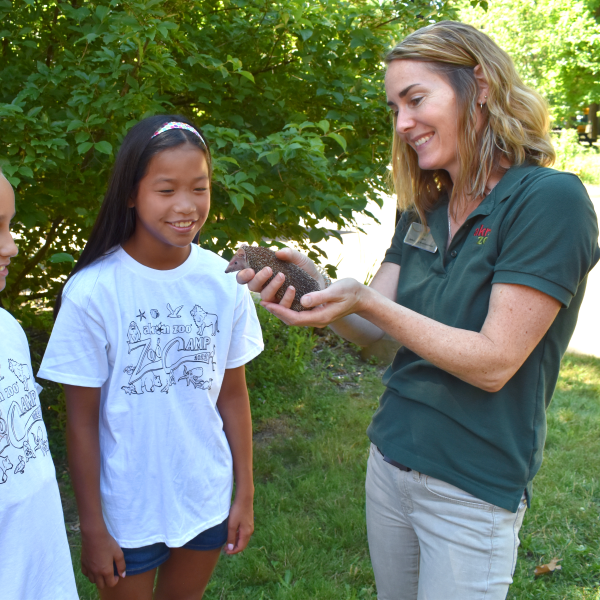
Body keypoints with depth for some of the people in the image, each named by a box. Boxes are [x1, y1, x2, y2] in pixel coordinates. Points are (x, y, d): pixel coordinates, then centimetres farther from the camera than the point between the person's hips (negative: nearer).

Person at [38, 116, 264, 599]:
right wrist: (92, 529, -6)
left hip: (208, 501, 3)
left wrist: (245, 495, 4)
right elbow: (82, 421, -12)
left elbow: (232, 394, 0)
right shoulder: (93, 292, -19)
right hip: (128, 513, -3)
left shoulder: (224, 282, -8)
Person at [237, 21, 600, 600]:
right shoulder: (422, 211, 6)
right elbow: (369, 329, 2)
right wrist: (312, 282, -17)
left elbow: (494, 363, -21)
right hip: (389, 460, 7)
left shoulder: (550, 200, -17)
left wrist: (364, 300, -27)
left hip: (473, 492, -6)